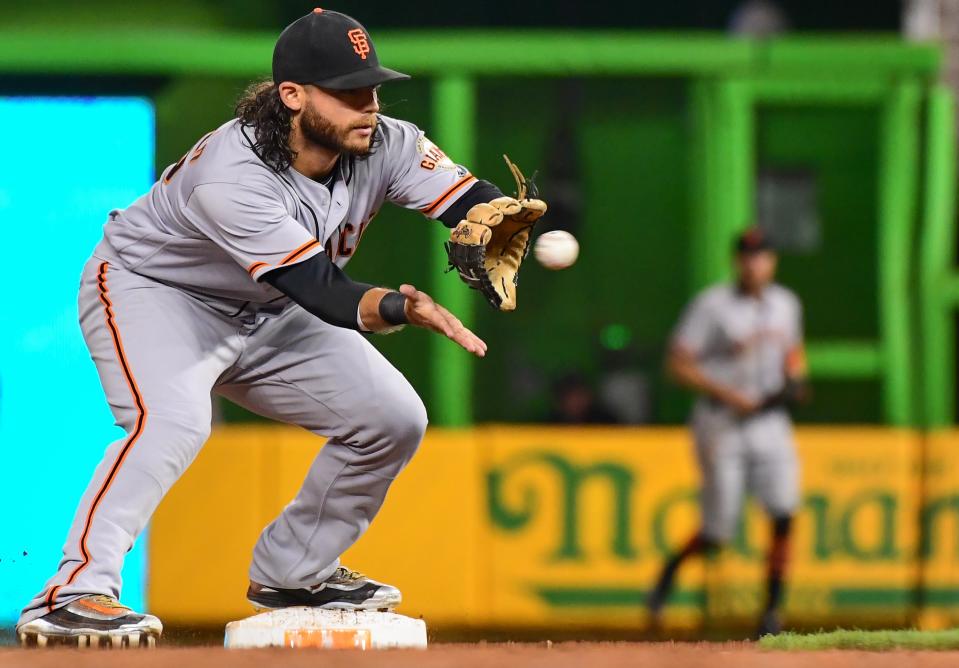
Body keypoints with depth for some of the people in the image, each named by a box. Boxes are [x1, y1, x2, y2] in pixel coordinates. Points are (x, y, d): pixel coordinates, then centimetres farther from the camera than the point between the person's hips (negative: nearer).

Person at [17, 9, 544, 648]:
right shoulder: (230, 179, -38)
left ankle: (290, 573, 17)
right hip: (150, 288, -7)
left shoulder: (385, 146, -18)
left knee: (394, 419, 0)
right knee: (174, 419, -35)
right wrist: (403, 307, -60)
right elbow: (327, 296, -42)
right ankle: (74, 595, -38)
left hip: (261, 317, 7)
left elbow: (479, 203, -20)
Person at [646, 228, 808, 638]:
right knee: (717, 534, -3)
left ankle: (772, 608, -4)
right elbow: (679, 365, -10)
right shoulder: (712, 305, -8)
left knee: (784, 514, -14)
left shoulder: (786, 304, 10)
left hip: (771, 422, 4)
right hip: (722, 426, -4)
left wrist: (795, 380, 4)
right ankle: (670, 570, 28)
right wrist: (729, 395, -18)